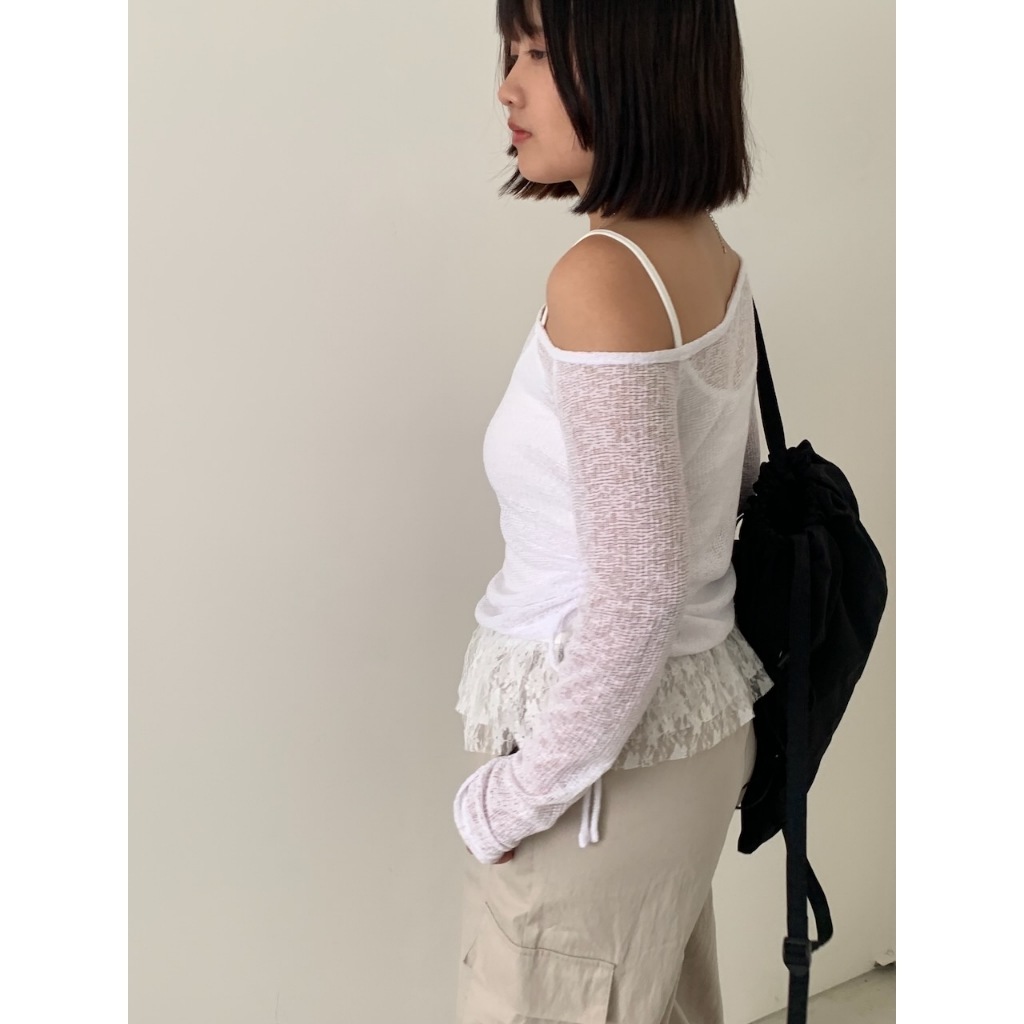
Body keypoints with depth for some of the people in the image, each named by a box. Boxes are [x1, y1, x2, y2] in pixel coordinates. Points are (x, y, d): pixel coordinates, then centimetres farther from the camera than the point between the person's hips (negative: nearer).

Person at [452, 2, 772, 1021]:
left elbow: (638, 590, -25)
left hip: (607, 752, -8)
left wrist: (513, 800, -14)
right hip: (697, 717, 8)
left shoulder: (601, 278, -24)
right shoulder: (712, 258, 3)